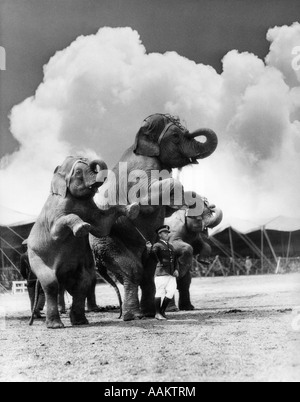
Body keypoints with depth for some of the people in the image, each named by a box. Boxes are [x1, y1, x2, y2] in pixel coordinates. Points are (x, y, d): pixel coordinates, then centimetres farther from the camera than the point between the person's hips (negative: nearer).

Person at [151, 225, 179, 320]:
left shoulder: (171, 246, 24)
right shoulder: (157, 245, 2)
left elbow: (175, 260, 23)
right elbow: (153, 252, -19)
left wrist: (176, 269, 7)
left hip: (171, 274, 6)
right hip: (161, 272, -6)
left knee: (171, 291, -4)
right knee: (160, 292, -3)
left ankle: (162, 311, 12)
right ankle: (157, 313, 6)